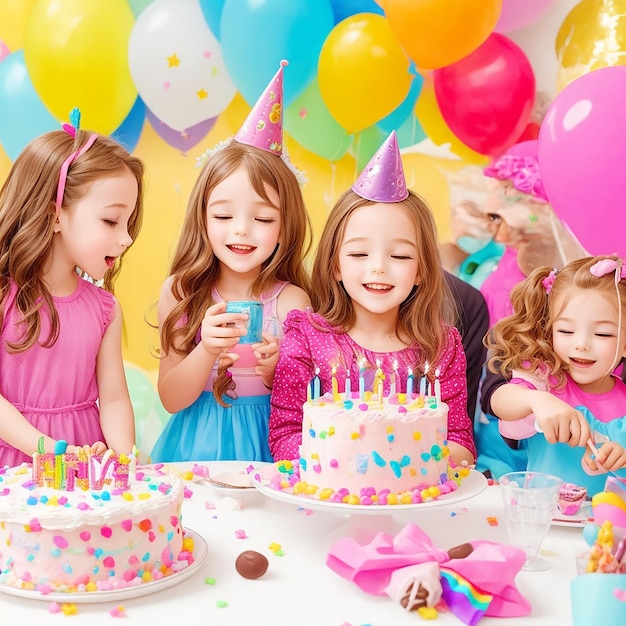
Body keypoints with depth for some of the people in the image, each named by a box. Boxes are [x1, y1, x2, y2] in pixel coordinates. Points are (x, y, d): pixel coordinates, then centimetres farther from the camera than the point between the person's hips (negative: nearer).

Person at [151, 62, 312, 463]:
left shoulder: (291, 301, -6)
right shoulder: (182, 291, -1)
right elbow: (171, 398, -1)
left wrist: (275, 369, -19)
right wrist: (207, 351, -17)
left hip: (263, 449, -1)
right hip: (193, 448, 1)